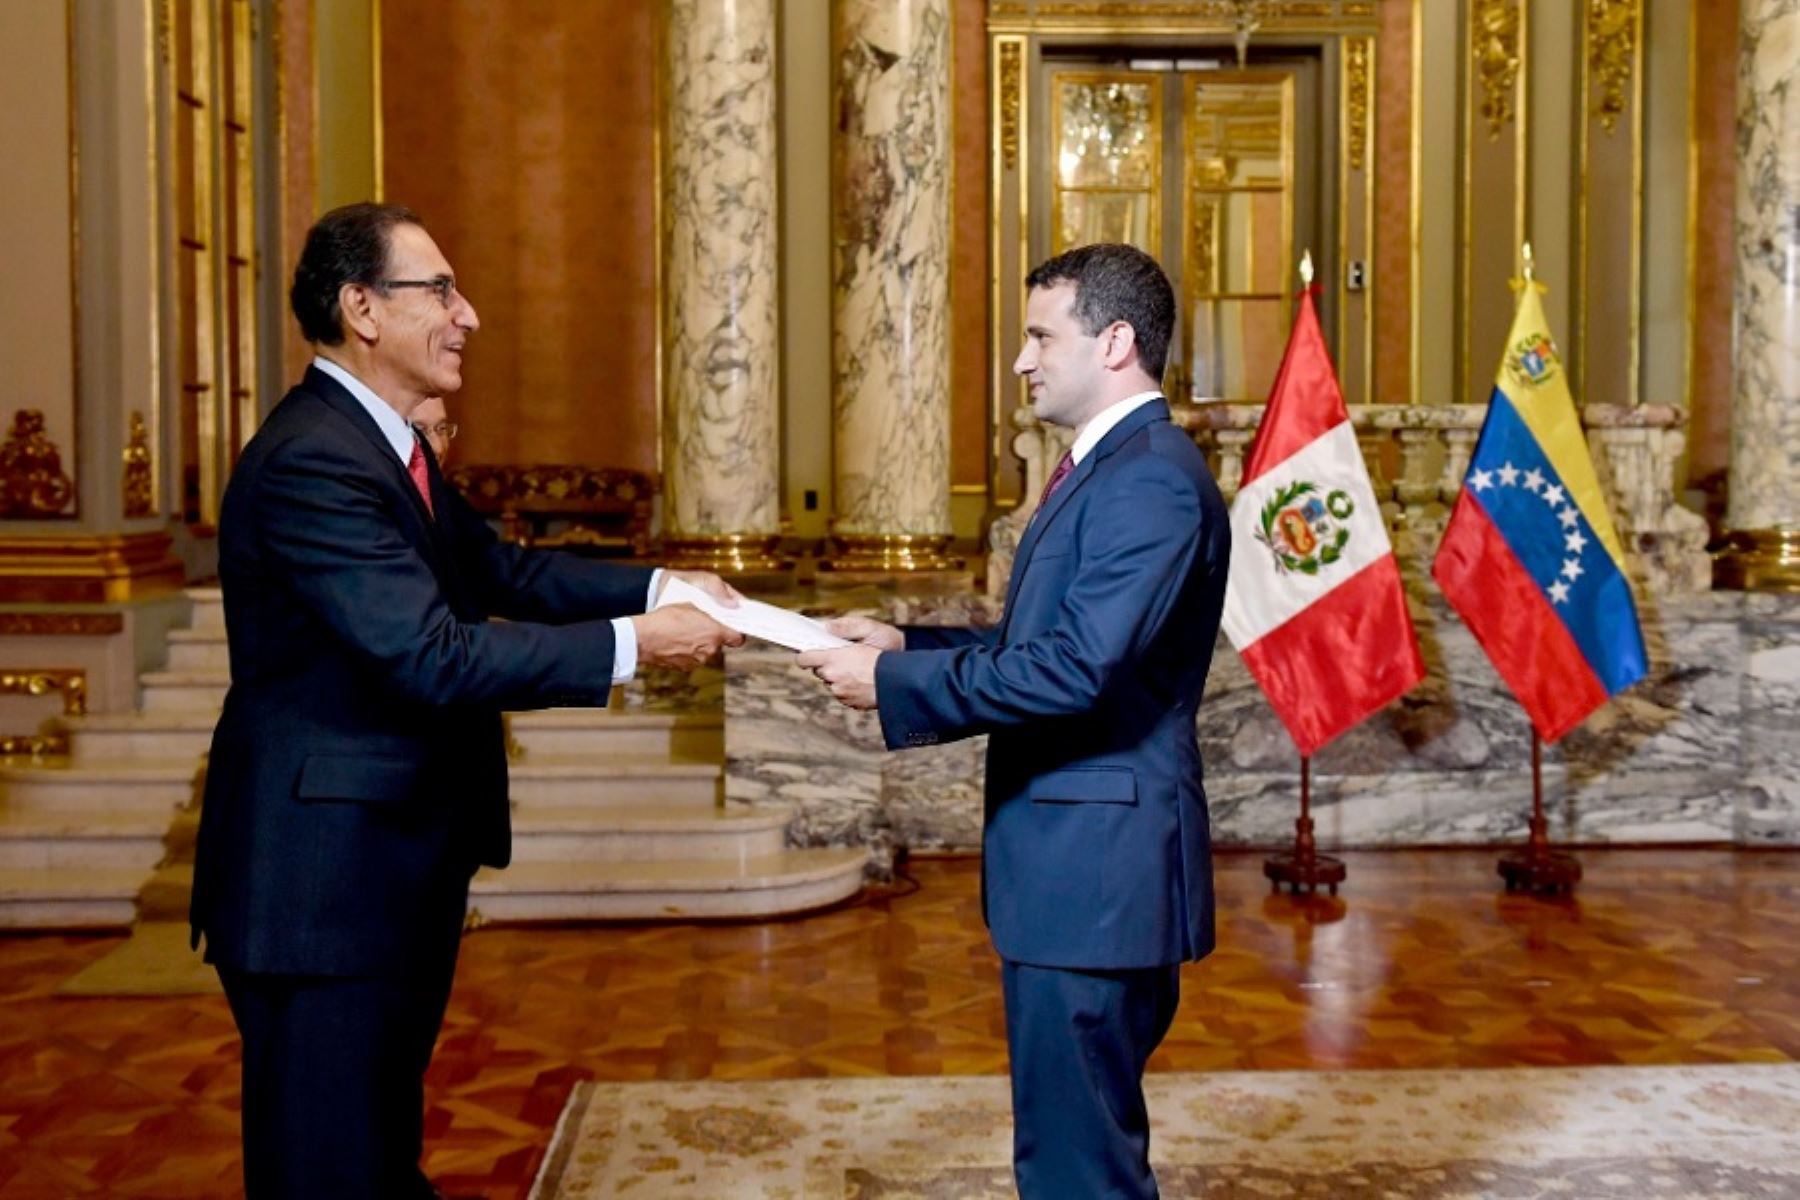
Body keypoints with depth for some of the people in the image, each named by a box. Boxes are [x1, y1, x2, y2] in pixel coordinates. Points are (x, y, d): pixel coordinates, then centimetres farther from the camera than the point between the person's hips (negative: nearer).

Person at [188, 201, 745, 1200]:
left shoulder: (384, 443, 11)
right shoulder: (310, 460, -23)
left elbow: (501, 572, 11)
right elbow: (433, 655, -29)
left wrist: (658, 587, 1)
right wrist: (629, 645, -24)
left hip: (396, 860, 10)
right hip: (326, 874, -10)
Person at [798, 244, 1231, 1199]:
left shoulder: (1154, 477, -18)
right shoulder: (1108, 467, 16)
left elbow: (1074, 667, -27)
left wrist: (891, 681, -19)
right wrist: (907, 642, 5)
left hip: (1096, 863, -11)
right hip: (1075, 859, 11)